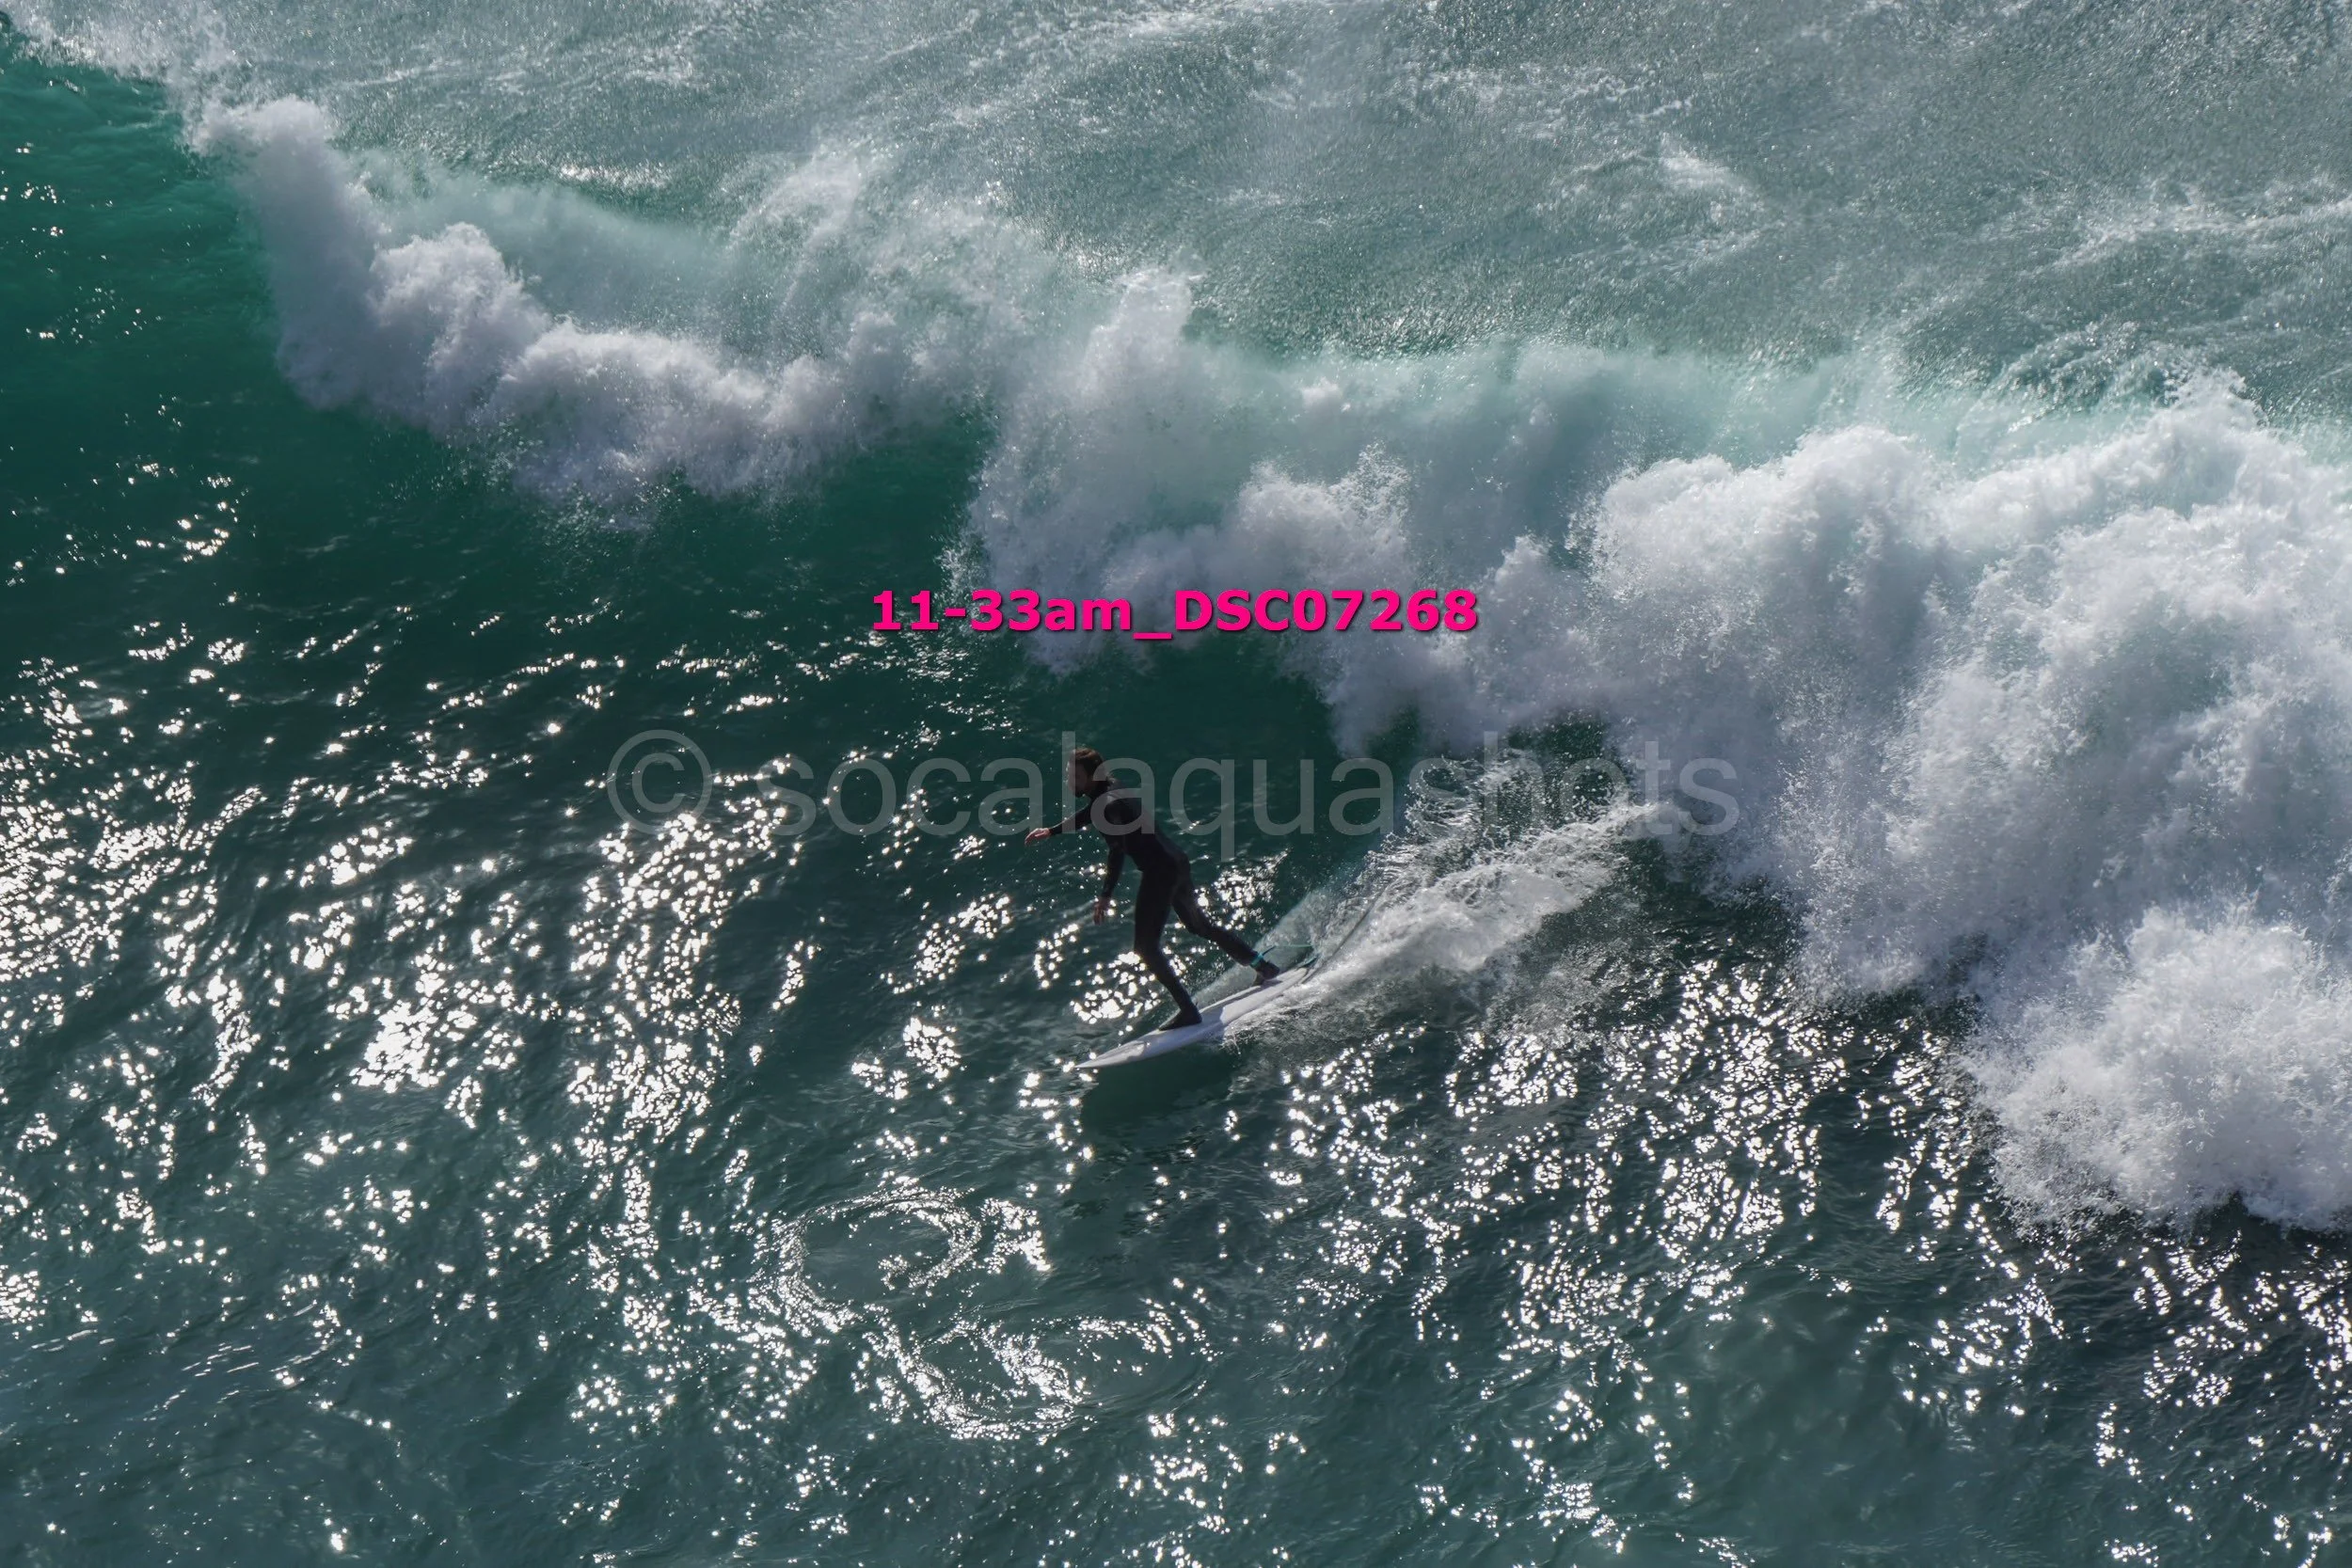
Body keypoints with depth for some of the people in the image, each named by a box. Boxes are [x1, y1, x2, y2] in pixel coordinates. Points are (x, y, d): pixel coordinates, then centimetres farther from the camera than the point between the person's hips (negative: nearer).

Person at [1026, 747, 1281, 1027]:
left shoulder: (1107, 802, -18)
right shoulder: (1109, 792, 12)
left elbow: (1118, 849, -30)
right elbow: (1088, 815, 34)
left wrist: (1106, 896, -35)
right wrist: (1050, 831, 40)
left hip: (1159, 872, -10)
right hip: (1176, 864, 10)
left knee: (1145, 947, -5)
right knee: (1199, 925, 27)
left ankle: (1188, 1010, -7)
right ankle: (1265, 968, 34)